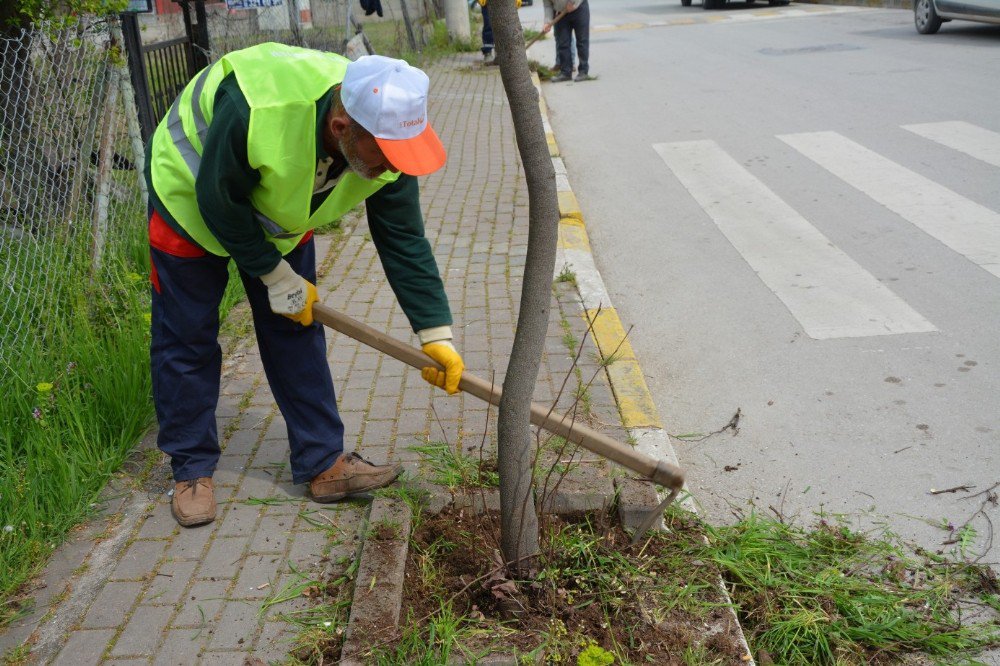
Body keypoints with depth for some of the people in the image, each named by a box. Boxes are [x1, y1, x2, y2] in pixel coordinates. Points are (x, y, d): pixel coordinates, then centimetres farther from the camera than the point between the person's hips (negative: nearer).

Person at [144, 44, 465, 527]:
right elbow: (219, 204, -29)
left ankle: (323, 464, 12)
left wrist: (435, 334, -19)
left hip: (280, 211, 5)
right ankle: (192, 470, 16)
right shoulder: (253, 110, -44)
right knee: (187, 340, 0)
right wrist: (276, 276, -19)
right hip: (192, 201, -4)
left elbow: (404, 242, -18)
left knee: (297, 331, 3)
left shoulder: (387, 143, -27)